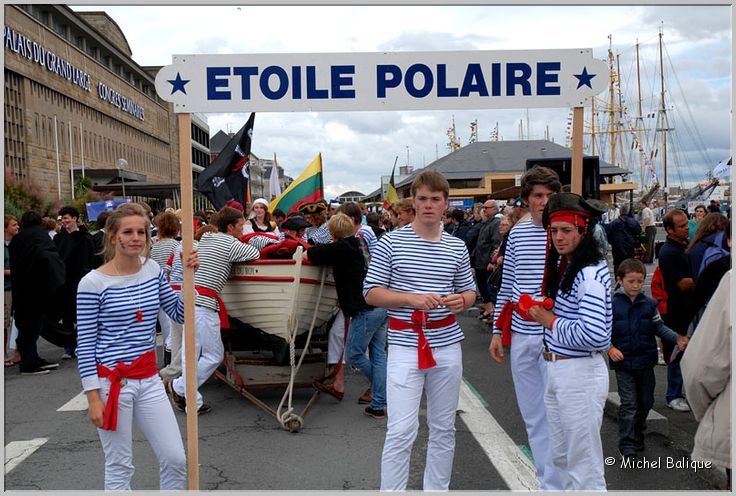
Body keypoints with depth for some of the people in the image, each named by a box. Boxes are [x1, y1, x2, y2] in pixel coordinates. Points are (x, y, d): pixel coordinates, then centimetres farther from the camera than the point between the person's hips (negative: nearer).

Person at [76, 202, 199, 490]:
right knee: (119, 468, 7)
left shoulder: (153, 270, 4)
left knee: (176, 459, 6)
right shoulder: (93, 283, -11)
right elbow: (85, 345, -9)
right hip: (112, 381, -5)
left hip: (149, 379, 5)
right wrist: (93, 397, -10)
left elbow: (179, 314, 7)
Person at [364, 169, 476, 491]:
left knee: (443, 429, 15)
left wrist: (462, 301, -8)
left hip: (447, 346, 4)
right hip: (405, 347, -4)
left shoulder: (457, 247, 7)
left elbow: (469, 292, 16)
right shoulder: (391, 243, -4)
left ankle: (437, 490, 31)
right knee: (401, 433, -6)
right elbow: (371, 293, -4)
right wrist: (412, 299, -18)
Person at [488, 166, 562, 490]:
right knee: (532, 415, 14)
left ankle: (554, 485, 13)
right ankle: (546, 479, 30)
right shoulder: (516, 233, 7)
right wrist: (497, 330, 11)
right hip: (521, 336, 5)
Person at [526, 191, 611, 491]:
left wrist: (550, 321, -16)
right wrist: (541, 313, 5)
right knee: (559, 457, 21)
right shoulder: (563, 265, 10)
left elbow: (593, 334, -28)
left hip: (580, 373, -9)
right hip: (554, 370, 10)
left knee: (583, 465, 4)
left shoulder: (590, 274, -19)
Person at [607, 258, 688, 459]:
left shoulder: (649, 304, 0)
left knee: (645, 403, 16)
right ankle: (627, 447, 0)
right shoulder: (612, 305, -9)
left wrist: (677, 338, -7)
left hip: (646, 362, 4)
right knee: (628, 405, -6)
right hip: (623, 363, -4)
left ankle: (638, 438, 35)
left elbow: (659, 327, 8)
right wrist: (610, 349, -18)